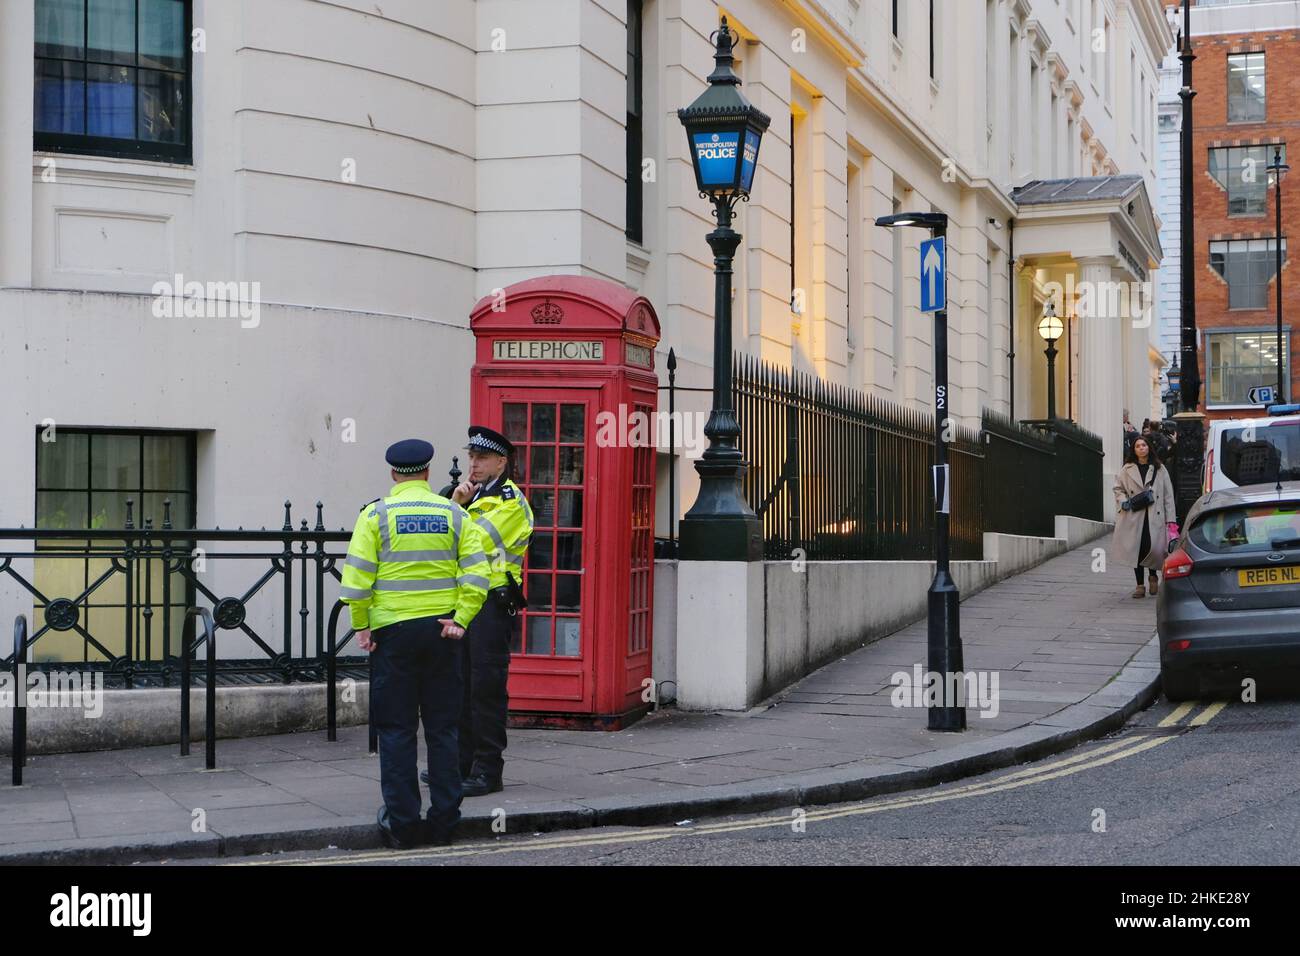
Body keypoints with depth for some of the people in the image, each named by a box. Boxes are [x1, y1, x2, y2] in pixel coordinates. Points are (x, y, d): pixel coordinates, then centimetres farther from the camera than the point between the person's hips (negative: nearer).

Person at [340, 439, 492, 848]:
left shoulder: (375, 514, -2)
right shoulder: (454, 514, 5)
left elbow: (357, 575, -8)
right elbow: (476, 572, -3)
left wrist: (361, 625, -1)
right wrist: (460, 619, -3)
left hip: (392, 630, -2)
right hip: (442, 630, 2)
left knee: (396, 729, 5)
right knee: (442, 727, 9)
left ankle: (402, 822, 6)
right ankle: (443, 822, 11)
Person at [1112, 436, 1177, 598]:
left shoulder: (1160, 469, 8)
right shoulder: (1127, 470, 9)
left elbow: (1168, 495, 7)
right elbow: (1117, 488, 17)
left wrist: (1171, 520, 0)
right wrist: (1123, 501, -5)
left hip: (1154, 516, -1)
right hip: (1134, 516, 1)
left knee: (1153, 547, -13)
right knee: (1136, 549, -1)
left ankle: (1153, 575, 17)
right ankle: (1140, 586, 11)